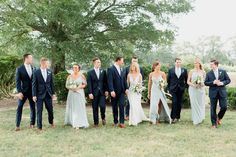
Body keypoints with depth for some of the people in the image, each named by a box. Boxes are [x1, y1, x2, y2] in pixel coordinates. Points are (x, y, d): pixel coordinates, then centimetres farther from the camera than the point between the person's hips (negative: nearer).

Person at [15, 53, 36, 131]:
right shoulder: (19, 69, -5)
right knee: (19, 107, 0)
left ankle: (32, 124, 19)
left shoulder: (33, 68, 5)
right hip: (23, 91, -3)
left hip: (32, 91, 3)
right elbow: (17, 81, -7)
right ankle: (17, 125, 7)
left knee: (33, 108, 7)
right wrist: (19, 92, -16)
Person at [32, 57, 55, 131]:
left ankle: (51, 122, 36)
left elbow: (51, 83, 9)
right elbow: (34, 84, -6)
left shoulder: (49, 72, 4)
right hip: (39, 94, -4)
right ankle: (39, 126, 12)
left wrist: (53, 93, 7)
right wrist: (34, 95, -10)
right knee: (39, 111, 1)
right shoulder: (36, 72, -7)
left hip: (48, 94, 4)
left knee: (50, 109, 12)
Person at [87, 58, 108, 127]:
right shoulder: (90, 72, 1)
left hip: (102, 92, 1)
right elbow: (89, 84, -2)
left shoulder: (103, 71, 8)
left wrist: (106, 90, 0)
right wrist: (90, 93, -9)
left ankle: (103, 117, 18)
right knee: (95, 108, 4)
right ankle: (96, 122, 16)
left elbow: (105, 82, 8)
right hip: (94, 93, -1)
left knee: (102, 106, -11)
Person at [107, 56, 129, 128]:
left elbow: (124, 79, 14)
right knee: (115, 107, 7)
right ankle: (115, 122, 19)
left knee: (121, 106, -4)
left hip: (122, 91, 4)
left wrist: (126, 88, 5)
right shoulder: (111, 69, -9)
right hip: (114, 92, -4)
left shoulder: (122, 70, 10)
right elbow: (110, 81, -16)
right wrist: (111, 91, -22)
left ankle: (122, 122, -3)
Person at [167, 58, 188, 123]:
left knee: (179, 103, 5)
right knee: (174, 102, -12)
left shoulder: (184, 70, 6)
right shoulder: (171, 70, 4)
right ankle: (173, 117, -8)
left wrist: (186, 86, 5)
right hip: (173, 89, -2)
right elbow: (168, 80, 6)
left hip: (181, 89, 2)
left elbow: (186, 79, 12)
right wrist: (168, 88, 4)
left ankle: (178, 117, 15)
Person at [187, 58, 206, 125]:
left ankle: (200, 118, 20)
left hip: (201, 90, 1)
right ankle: (195, 119, 8)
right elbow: (188, 81, 2)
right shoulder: (191, 71, 1)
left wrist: (202, 84, -12)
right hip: (193, 89, -1)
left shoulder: (203, 72, 4)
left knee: (201, 104, 4)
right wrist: (193, 85, -16)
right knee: (194, 104, 0)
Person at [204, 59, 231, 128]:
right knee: (213, 108, 2)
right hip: (213, 92, 0)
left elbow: (228, 80, 5)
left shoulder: (223, 71, 4)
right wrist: (213, 82, -16)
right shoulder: (209, 73, 3)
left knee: (224, 107, -4)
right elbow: (205, 83, 0)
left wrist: (222, 83, -13)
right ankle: (214, 123, 13)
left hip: (222, 92, 0)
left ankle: (219, 117, 26)